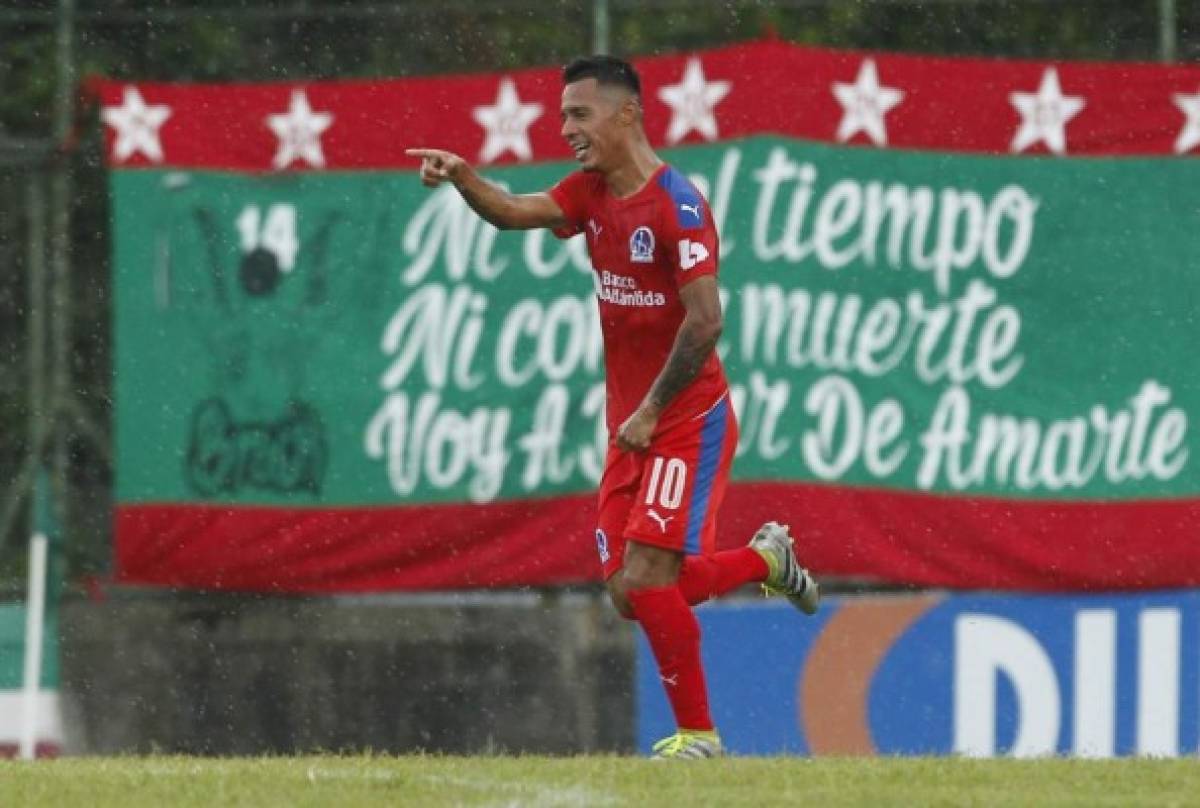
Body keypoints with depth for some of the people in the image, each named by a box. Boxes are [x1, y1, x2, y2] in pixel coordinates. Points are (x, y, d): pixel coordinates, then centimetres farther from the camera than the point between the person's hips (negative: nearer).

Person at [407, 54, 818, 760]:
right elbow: (515, 211, -5)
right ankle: (765, 558, 29)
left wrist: (651, 411, -18)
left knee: (645, 580, -15)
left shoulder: (676, 203, -16)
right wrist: (461, 177, -23)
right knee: (631, 594, 6)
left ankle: (698, 734, -1)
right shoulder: (593, 193, 9)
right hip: (633, 427, 8)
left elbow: (704, 320, -20)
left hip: (686, 420, -8)